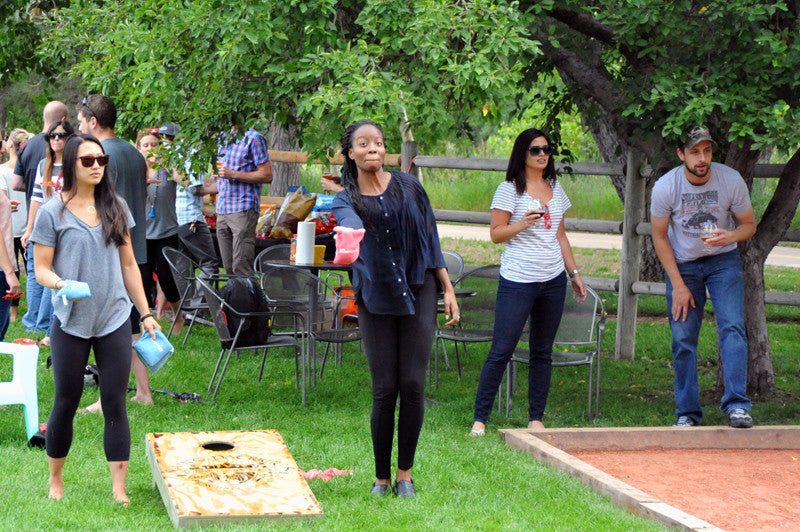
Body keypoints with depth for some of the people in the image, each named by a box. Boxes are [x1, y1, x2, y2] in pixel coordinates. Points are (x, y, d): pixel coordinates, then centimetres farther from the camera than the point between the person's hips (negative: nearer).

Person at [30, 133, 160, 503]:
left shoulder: (116, 208, 8)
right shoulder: (52, 213, -3)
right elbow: (41, 268, -3)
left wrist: (146, 313, 11)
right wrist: (60, 283, -24)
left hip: (114, 320, 3)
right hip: (70, 322, -2)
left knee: (115, 404, 1)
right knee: (65, 403, 7)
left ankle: (119, 488, 5)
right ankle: (55, 479, 26)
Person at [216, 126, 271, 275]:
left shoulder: (253, 138, -5)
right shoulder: (223, 138, 18)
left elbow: (267, 175, -10)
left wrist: (234, 175, -16)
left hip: (243, 208, -7)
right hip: (222, 211, 7)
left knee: (241, 268, -14)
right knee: (229, 268, 5)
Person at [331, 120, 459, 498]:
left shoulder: (408, 186, 6)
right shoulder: (345, 200, 2)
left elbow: (431, 238, 11)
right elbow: (350, 226, -23)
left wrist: (448, 290, 6)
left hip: (418, 291, 1)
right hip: (375, 298, -1)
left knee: (413, 385, -4)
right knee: (384, 389, -2)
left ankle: (405, 473, 11)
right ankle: (381, 478, 12)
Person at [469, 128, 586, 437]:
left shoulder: (555, 189, 14)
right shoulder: (509, 189, -3)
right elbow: (495, 234, -4)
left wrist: (574, 273, 18)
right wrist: (522, 224, -20)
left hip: (553, 281, 5)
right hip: (517, 281, -5)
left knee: (543, 352, 8)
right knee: (501, 351, -7)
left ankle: (536, 418, 14)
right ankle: (480, 418, -1)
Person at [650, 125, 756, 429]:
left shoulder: (731, 181, -16)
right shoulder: (665, 187, -16)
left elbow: (749, 224, -2)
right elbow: (659, 237, -5)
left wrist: (730, 236, -27)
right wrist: (678, 285, -8)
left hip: (723, 261, 0)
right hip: (682, 264, 0)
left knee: (732, 327, -18)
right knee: (683, 339, -2)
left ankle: (737, 406, -21)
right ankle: (688, 413, 7)